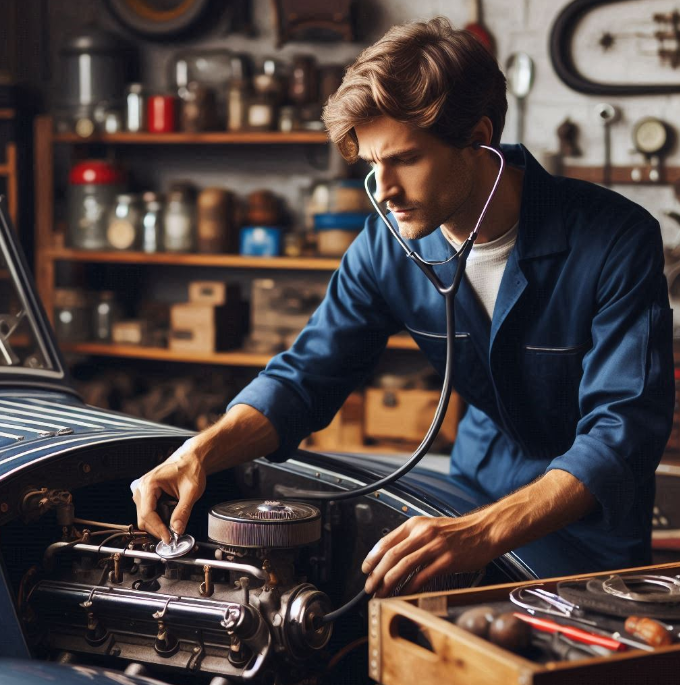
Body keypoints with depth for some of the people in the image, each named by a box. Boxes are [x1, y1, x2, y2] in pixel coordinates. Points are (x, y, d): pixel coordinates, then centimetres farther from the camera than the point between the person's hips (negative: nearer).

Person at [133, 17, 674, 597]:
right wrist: (202, 451, -22)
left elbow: (624, 430, -28)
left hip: (590, 534, -4)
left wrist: (482, 534, -43)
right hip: (474, 496, 5)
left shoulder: (617, 240, -21)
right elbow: (305, 376, -1)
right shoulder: (389, 246, -6)